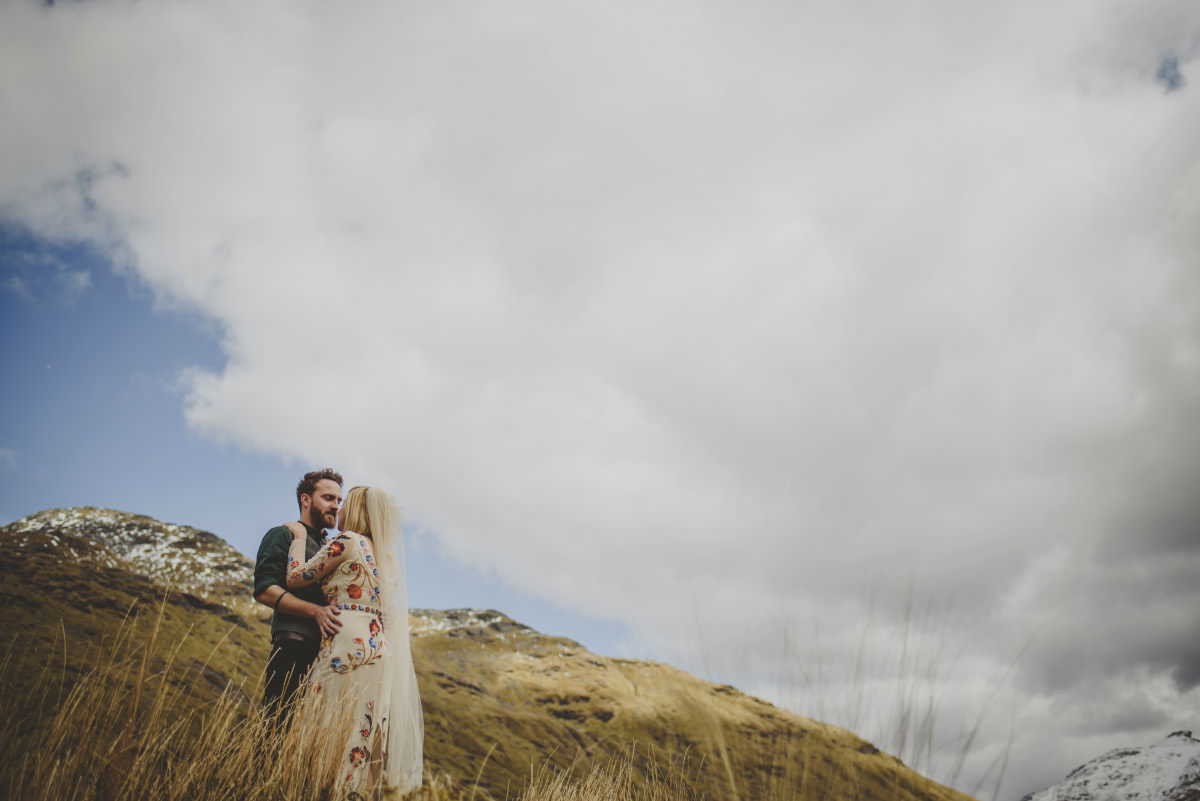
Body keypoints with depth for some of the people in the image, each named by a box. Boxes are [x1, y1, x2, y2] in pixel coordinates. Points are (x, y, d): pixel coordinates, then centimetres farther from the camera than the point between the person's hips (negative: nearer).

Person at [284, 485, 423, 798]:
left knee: (336, 738, -8)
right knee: (365, 746, 7)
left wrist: (299, 538, 12)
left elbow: (296, 578, -4)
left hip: (349, 649, -8)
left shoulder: (347, 541, -4)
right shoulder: (385, 554, 20)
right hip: (380, 650, 8)